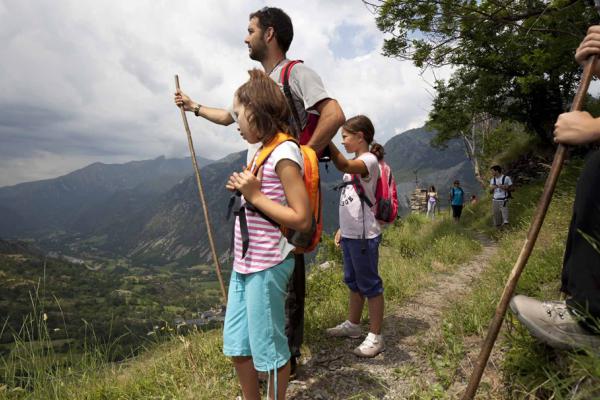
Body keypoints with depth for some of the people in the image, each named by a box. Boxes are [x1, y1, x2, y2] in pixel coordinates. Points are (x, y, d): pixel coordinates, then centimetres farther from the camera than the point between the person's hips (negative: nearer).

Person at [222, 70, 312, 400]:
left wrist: (255, 195, -19)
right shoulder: (265, 150, 12)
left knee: (268, 347, 9)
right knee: (236, 346, 19)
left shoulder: (284, 153, -15)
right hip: (244, 263, 9)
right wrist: (242, 189, 6)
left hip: (267, 266, -9)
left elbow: (302, 220, -21)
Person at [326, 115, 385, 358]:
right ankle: (352, 325, 36)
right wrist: (342, 229, 17)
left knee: (370, 284, 1)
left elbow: (343, 166, -38)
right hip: (350, 234, 10)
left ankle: (375, 337, 13)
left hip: (364, 236, -10)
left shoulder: (369, 160, -14)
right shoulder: (355, 163, 15)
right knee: (353, 281, 20)